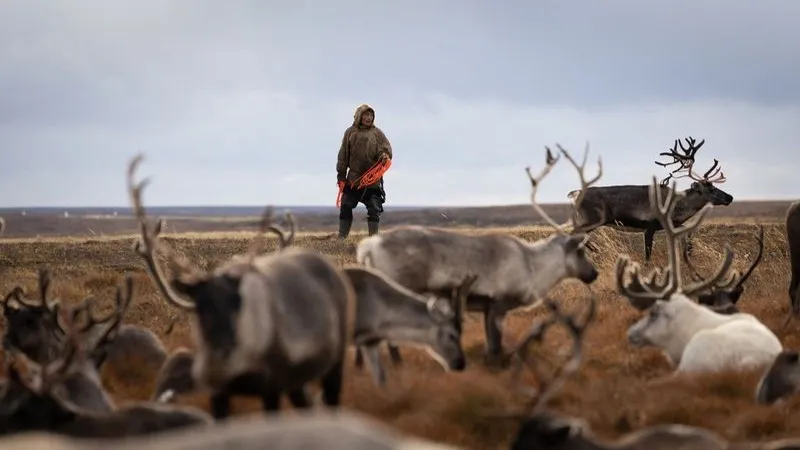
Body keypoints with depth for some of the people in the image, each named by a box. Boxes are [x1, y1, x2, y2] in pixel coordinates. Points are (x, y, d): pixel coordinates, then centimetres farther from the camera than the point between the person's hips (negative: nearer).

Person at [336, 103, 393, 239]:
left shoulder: (377, 133, 5)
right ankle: (342, 237, 1)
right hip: (353, 179, 1)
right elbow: (343, 155, 7)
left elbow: (386, 148, -1)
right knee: (346, 207, -2)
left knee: (374, 210, -1)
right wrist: (341, 175, 2)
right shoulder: (350, 132, 7)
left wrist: (384, 156, -26)